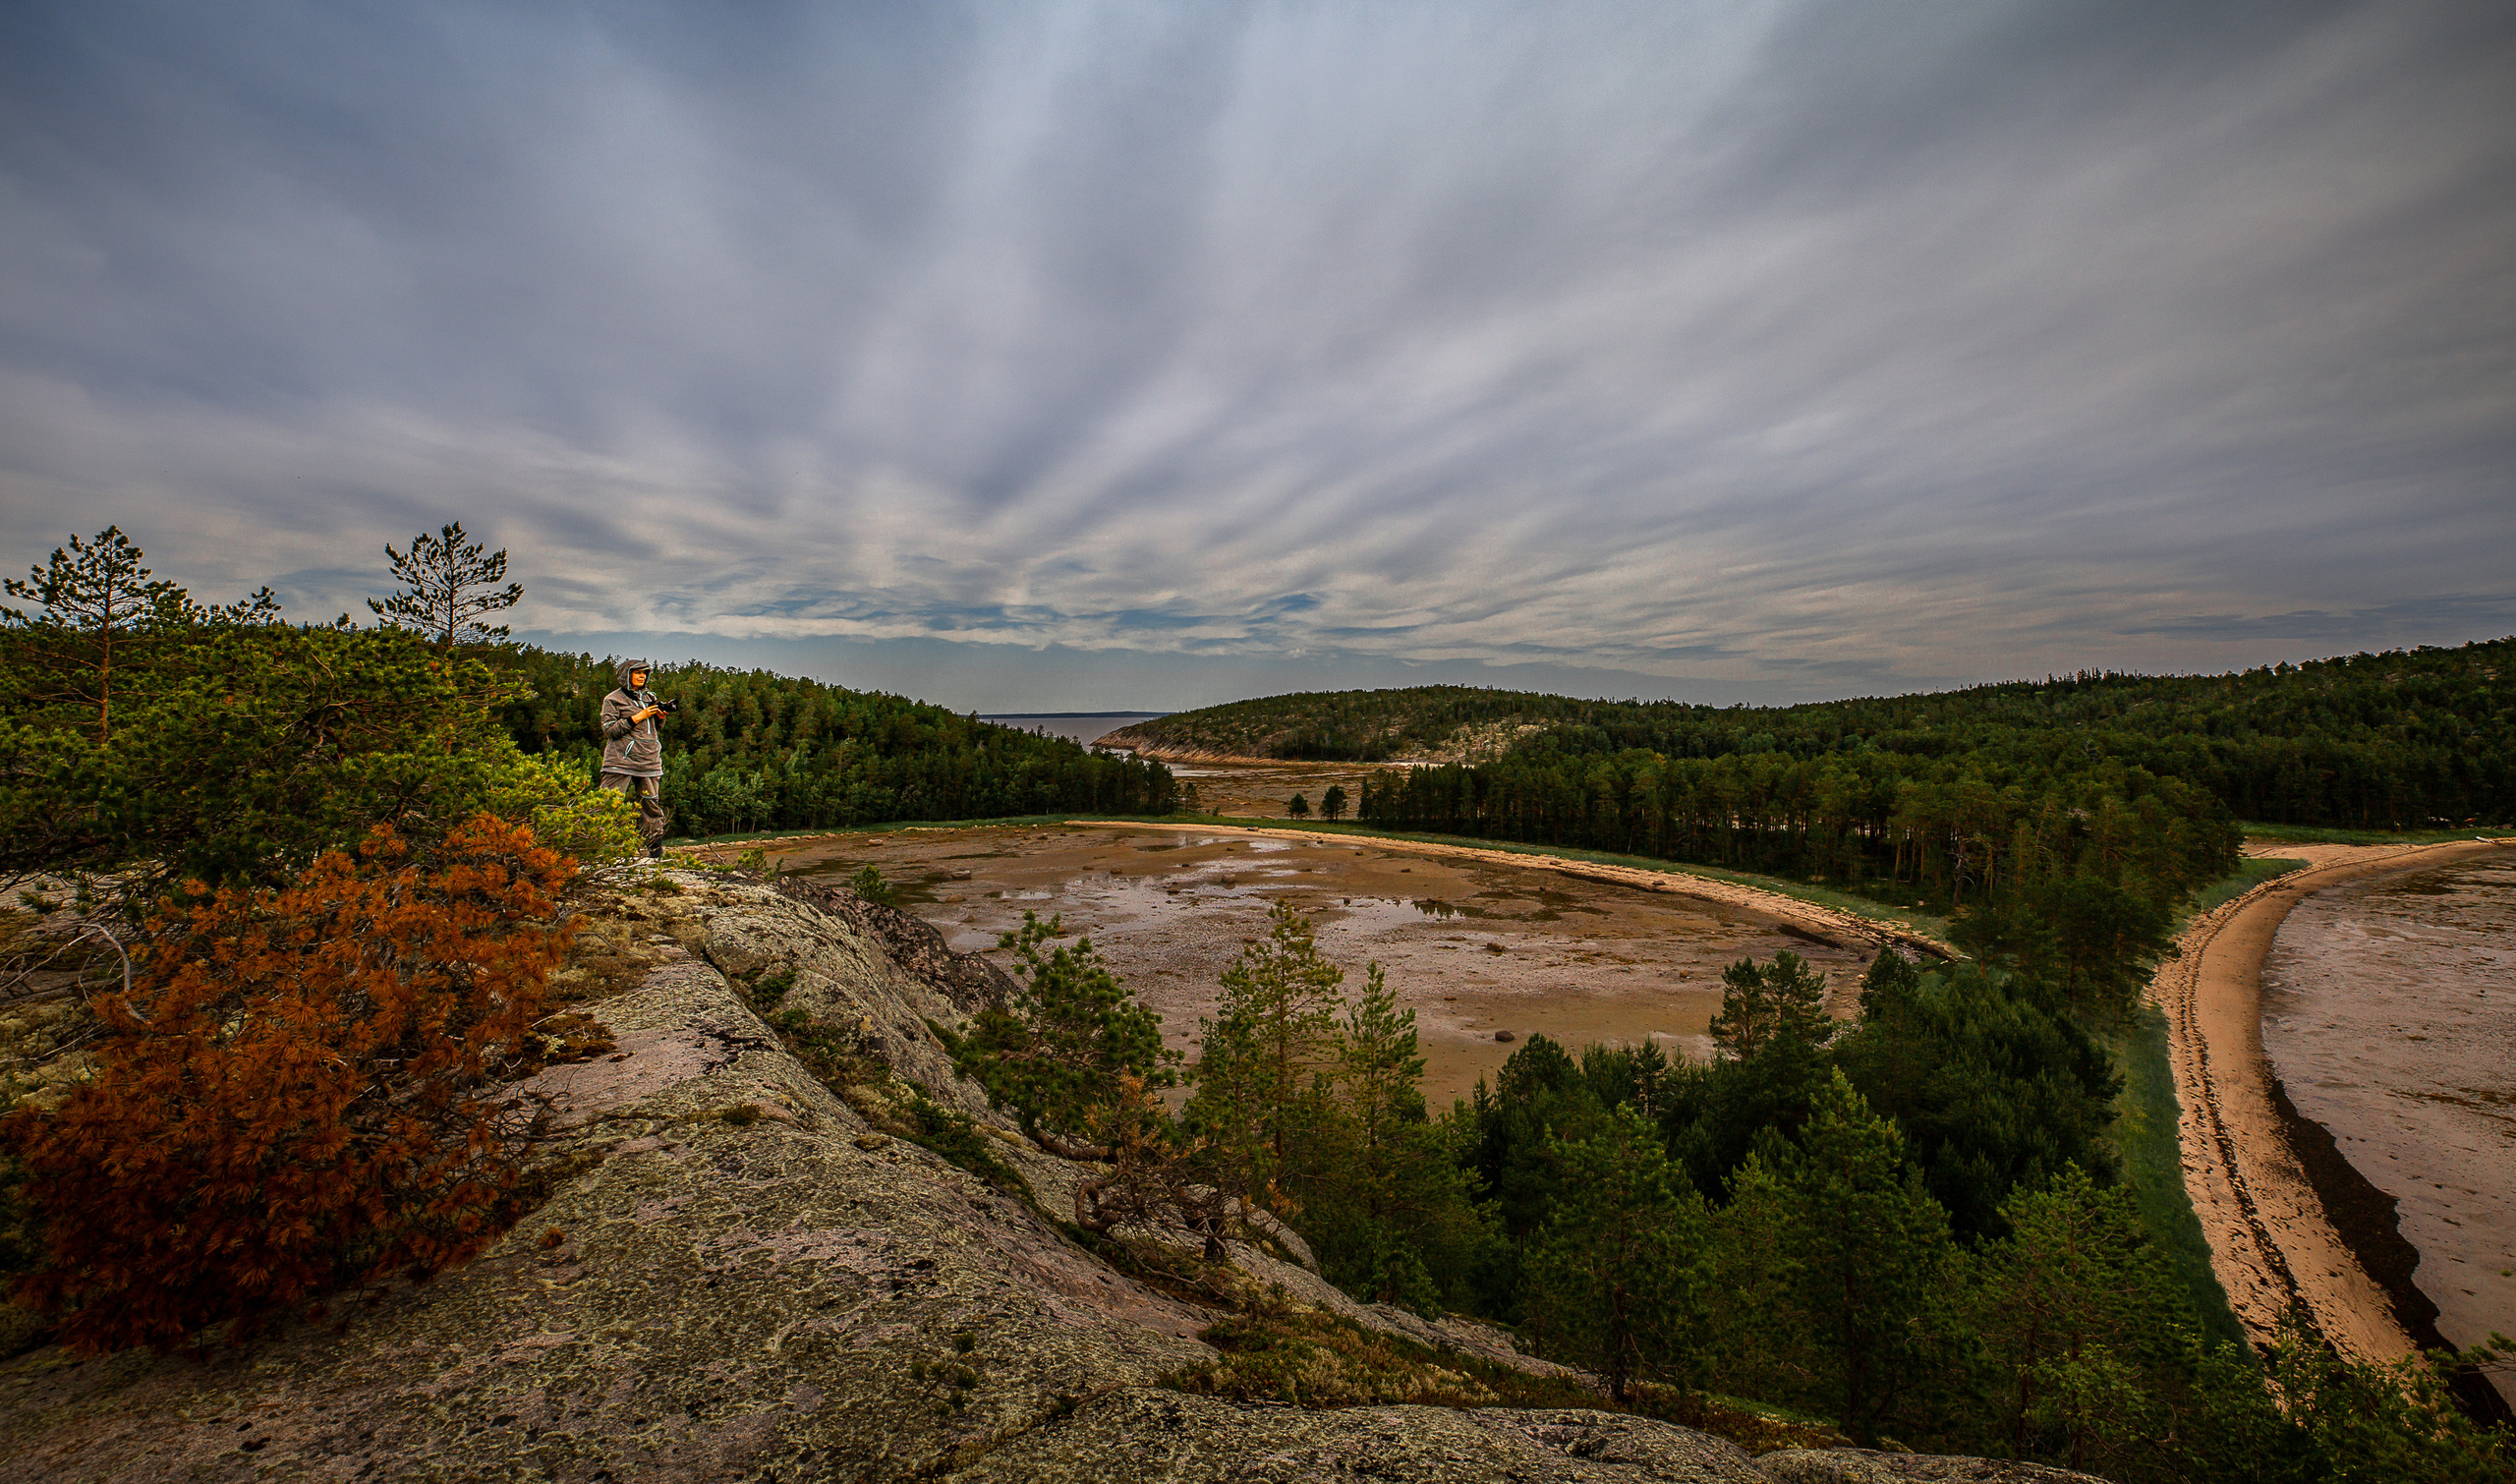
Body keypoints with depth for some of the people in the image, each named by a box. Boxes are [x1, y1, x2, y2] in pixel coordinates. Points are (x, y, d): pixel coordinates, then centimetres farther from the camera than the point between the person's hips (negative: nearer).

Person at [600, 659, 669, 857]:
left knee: (651, 806, 5)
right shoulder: (613, 699, 3)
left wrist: (660, 717, 2)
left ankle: (656, 851, 12)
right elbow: (609, 730, -6)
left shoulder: (649, 697, 18)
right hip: (621, 761, -4)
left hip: (649, 761, 4)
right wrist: (638, 717, -11)